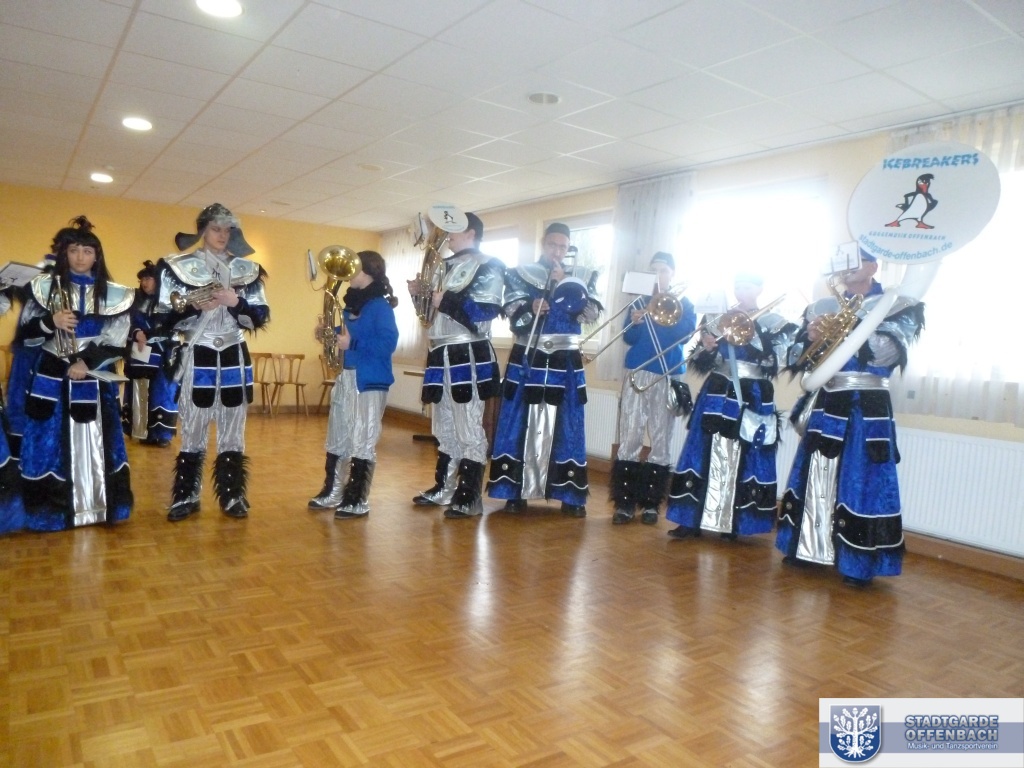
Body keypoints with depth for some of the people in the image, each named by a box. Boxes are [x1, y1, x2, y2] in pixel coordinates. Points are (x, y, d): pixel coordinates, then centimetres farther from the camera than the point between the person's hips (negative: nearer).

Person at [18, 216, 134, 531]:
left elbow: (116, 343, -2)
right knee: (51, 442, 2)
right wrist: (50, 321, -17)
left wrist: (86, 362, -14)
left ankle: (98, 507, 16)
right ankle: (52, 511, 11)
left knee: (95, 442, 5)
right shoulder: (46, 287, 4)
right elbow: (25, 331, 2)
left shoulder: (113, 294, 3)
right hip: (51, 377, 0)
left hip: (94, 380, 0)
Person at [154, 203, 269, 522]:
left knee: (233, 430, 7)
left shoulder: (247, 270, 7)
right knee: (192, 430, 3)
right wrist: (195, 307, -18)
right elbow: (163, 320, -3)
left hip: (234, 359, 2)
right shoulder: (179, 267, 0)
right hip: (197, 359, -2)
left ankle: (233, 496, 15)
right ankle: (186, 497, 15)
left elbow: (261, 317, 3)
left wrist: (235, 302, -13)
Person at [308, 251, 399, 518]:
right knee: (337, 437, 15)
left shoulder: (380, 306, -10)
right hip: (345, 377, 9)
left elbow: (388, 343, -21)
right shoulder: (350, 304, 15)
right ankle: (332, 492, 26)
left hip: (369, 381, -9)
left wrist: (352, 344, -24)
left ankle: (358, 501, 5)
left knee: (362, 442, -4)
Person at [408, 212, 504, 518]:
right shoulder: (447, 265, 21)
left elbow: (487, 310, -18)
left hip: (468, 357, -9)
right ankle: (443, 488, 26)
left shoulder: (487, 267, -4)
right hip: (441, 355, 9)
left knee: (468, 429, -7)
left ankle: (469, 498, -1)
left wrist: (446, 301, -18)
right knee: (444, 427, 15)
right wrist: (420, 292, 8)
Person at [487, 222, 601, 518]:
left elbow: (591, 313, -6)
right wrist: (531, 309, -24)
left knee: (566, 427, 3)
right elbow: (512, 314, -4)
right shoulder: (520, 274, 6)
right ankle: (515, 491, 10)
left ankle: (569, 495, 11)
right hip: (527, 360, -1)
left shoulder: (581, 277, 9)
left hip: (565, 363, 1)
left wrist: (566, 282, -14)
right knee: (520, 424, 1)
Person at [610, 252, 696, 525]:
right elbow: (629, 338, 4)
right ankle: (624, 502, -1)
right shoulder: (640, 301, 13)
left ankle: (651, 503, 9)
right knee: (629, 438, -5)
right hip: (637, 373, 1)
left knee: (660, 441, 1)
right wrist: (635, 323, -16)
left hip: (668, 376, 0)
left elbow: (685, 334, -8)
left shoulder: (684, 304, 10)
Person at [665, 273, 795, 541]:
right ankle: (693, 519, 6)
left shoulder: (774, 323, 2)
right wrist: (706, 348, -11)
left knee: (742, 460, 0)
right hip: (717, 396, 3)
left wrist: (748, 337, -18)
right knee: (706, 455, 1)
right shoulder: (721, 321, 11)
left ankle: (733, 524, 10)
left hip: (752, 399, -3)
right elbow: (700, 364, 10)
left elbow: (774, 365, -10)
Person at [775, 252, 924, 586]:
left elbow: (887, 352, -17)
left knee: (860, 483, -4)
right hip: (827, 405, 5)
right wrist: (811, 338, -13)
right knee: (814, 477, 9)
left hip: (868, 410, -4)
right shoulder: (822, 307, 12)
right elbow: (795, 356, 8)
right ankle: (805, 548, 22)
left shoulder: (896, 306, 0)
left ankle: (858, 564, 6)